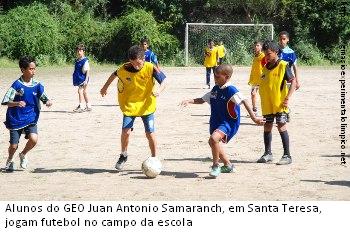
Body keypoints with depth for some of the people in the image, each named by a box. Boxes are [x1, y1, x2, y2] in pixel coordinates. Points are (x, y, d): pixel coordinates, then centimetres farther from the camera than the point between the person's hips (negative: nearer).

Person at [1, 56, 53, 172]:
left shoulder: (37, 85, -2)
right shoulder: (17, 85, -12)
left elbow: (45, 98, 2)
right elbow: (5, 102, -15)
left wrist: (48, 101, -22)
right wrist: (16, 103, -34)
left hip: (31, 119, 2)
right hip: (16, 120, -2)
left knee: (33, 139, -21)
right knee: (13, 145, 0)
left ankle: (23, 155, 11)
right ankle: (10, 160, 35)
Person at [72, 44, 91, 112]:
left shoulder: (85, 61, -13)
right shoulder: (77, 60, 11)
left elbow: (87, 71, -15)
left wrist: (86, 80, -20)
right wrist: (75, 80, 22)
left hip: (83, 78, -9)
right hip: (79, 79, 9)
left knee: (80, 91, -14)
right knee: (84, 92, 12)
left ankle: (81, 106, -12)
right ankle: (88, 106, 19)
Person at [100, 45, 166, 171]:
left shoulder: (150, 68, -17)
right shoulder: (124, 69, -11)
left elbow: (163, 80, -13)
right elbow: (114, 75, 10)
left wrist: (159, 90, -34)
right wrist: (105, 87, 22)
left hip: (146, 106, -1)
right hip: (129, 105, 1)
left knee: (150, 133, -2)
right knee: (126, 131, -10)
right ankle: (123, 155, 15)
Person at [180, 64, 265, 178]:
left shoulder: (231, 90, -17)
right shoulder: (215, 89, 7)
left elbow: (244, 102, -21)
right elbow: (202, 100, 15)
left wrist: (254, 118, -26)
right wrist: (189, 101, -1)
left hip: (229, 122, -9)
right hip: (216, 122, 9)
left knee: (214, 138, -30)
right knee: (212, 142, 21)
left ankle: (216, 166, -12)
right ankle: (228, 165, 40)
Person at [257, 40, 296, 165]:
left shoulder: (283, 66, -9)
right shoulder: (265, 67, 10)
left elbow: (293, 81, -12)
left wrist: (288, 98, -18)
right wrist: (262, 99, 16)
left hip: (279, 103, -6)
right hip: (267, 104, 6)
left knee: (281, 127, -7)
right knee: (267, 127, 11)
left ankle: (287, 155, -1)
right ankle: (267, 153, 23)